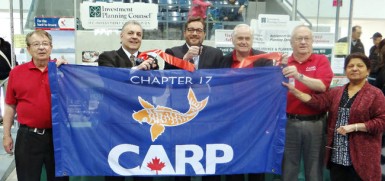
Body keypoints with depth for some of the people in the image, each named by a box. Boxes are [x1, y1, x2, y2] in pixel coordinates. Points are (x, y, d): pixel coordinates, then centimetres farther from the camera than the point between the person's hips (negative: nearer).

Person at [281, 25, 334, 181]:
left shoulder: (321, 60, 2)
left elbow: (322, 86, -15)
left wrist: (299, 76, -26)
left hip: (315, 123, 0)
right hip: (290, 122, 1)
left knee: (314, 168, 12)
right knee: (288, 168, 11)